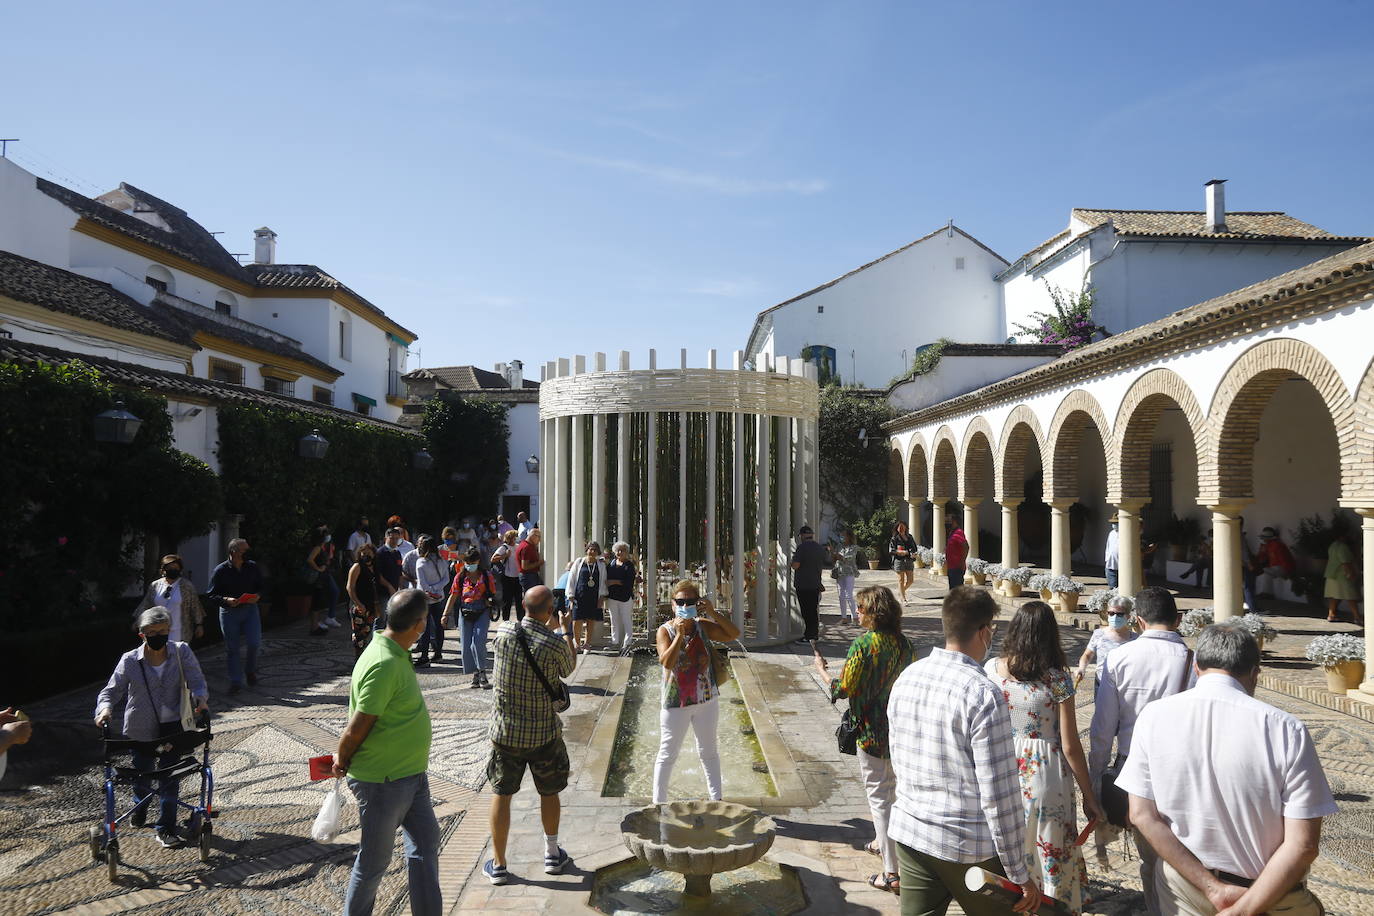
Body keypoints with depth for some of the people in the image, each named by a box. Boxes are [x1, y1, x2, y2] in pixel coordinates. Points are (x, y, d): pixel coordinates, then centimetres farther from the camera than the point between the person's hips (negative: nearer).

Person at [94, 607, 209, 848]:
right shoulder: (130, 661, -10)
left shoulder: (181, 652, -9)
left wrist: (200, 698, -30)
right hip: (141, 729, 1)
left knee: (169, 776, -3)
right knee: (142, 771, 19)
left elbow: (196, 680, -10)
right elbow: (111, 691, -4)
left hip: (172, 726, -1)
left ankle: (166, 828, 8)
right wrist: (104, 708, -24)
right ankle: (140, 804, 53)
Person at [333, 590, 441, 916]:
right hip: (382, 782, -9)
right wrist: (341, 761, -6)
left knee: (425, 845, 16)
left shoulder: (396, 655, 4)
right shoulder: (385, 665, -28)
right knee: (374, 861, 11)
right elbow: (356, 729, -24)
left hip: (411, 776, 9)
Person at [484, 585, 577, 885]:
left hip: (504, 731, 1)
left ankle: (498, 864, 21)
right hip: (544, 732, -1)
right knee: (549, 792, 19)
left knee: (501, 794, 14)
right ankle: (552, 854, 33)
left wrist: (551, 627, 23)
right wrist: (566, 630, 15)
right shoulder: (556, 643, -18)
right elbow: (568, 669, 4)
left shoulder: (504, 631, -11)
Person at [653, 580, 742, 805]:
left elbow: (734, 634, -13)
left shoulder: (703, 626, -5)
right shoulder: (665, 631, -14)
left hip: (706, 700, 3)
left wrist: (713, 613, -21)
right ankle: (659, 802, 22)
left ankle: (716, 798, 32)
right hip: (675, 702, -3)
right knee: (668, 754, 9)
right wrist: (679, 634, -32)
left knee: (708, 751, 18)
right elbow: (666, 662, -27)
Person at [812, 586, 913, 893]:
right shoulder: (904, 643, 0)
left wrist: (822, 670, 1)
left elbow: (844, 689, -16)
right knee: (892, 788, 24)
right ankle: (882, 842, 44)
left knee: (879, 796, 0)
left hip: (872, 731, -7)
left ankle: (892, 871, 1)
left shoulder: (863, 644, -19)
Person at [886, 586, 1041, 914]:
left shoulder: (906, 678, 0)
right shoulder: (983, 695, -21)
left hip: (909, 836, 6)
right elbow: (999, 793, -19)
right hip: (969, 847, -5)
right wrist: (1019, 874, -10)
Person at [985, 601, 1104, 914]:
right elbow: (1070, 747, -9)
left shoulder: (991, 669, -5)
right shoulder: (1057, 677, -12)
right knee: (1050, 854, 13)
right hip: (1045, 776, -3)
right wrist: (1089, 796, 1)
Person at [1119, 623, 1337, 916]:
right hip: (1270, 890, 0)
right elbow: (1303, 843, -18)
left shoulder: (1154, 716, -13)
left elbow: (1142, 815, -13)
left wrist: (1213, 889, -12)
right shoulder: (1286, 729, -18)